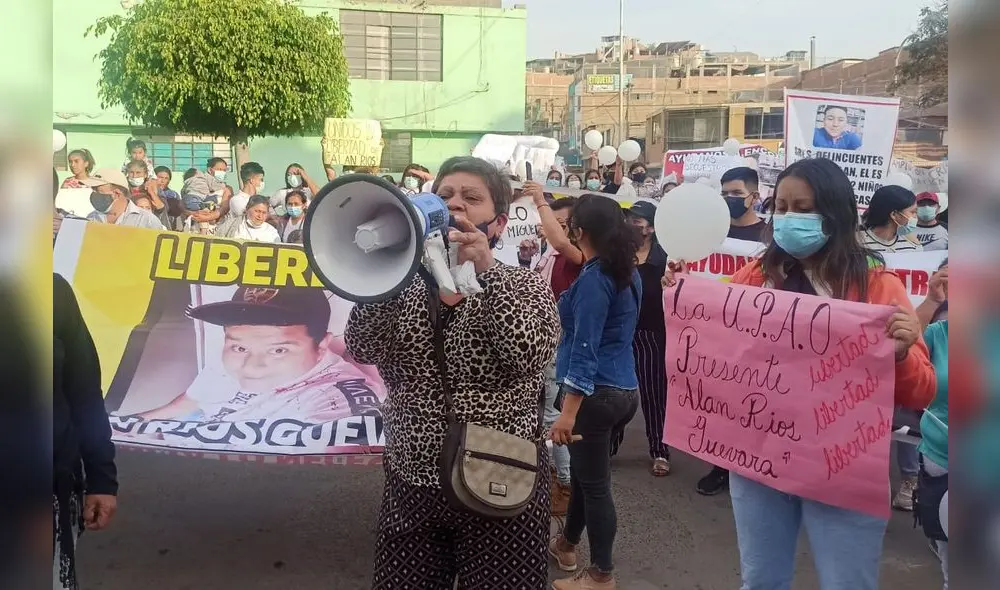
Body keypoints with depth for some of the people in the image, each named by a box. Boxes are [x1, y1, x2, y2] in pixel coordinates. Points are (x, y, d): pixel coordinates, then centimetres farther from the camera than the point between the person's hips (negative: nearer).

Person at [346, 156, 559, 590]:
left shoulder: (525, 287, -1)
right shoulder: (407, 283, 5)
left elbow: (528, 356, -21)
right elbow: (362, 349, -12)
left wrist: (484, 269, -26)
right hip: (412, 486, 3)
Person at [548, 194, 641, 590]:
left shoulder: (594, 279, -17)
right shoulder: (628, 274, 8)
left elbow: (585, 351, -23)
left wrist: (568, 412, -24)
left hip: (598, 393, -9)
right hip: (624, 388, 9)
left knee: (595, 483, 3)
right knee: (584, 471, 23)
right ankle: (566, 545, 40)